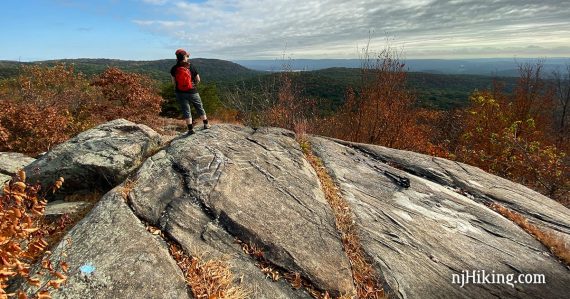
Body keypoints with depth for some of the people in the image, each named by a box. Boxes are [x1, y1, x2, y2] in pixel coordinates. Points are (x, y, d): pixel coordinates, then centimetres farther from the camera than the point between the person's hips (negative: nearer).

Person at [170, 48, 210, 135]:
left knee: (186, 110, 5)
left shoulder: (174, 68, -5)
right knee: (200, 108, 15)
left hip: (180, 92, 1)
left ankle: (190, 129, 4)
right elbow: (198, 80, -3)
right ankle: (206, 124, 23)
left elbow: (174, 82, -1)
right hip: (192, 91, 0)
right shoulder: (191, 66, -7)